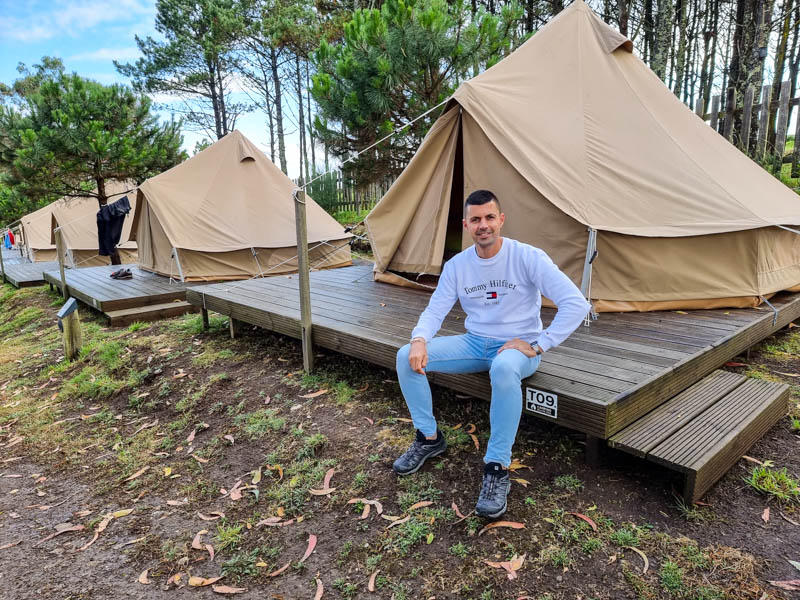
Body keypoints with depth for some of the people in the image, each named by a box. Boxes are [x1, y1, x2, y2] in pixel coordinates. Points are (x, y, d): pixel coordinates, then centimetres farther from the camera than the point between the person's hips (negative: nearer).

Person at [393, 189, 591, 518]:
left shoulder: (528, 257, -15)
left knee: (504, 368, -43)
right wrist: (419, 339, -21)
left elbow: (576, 304, -19)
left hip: (517, 347, -5)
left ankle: (497, 469, -25)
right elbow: (434, 311, 1)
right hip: (475, 343, 5)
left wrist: (537, 345, -22)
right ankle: (429, 438, 4)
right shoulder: (456, 265, 0)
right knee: (407, 357, -13)